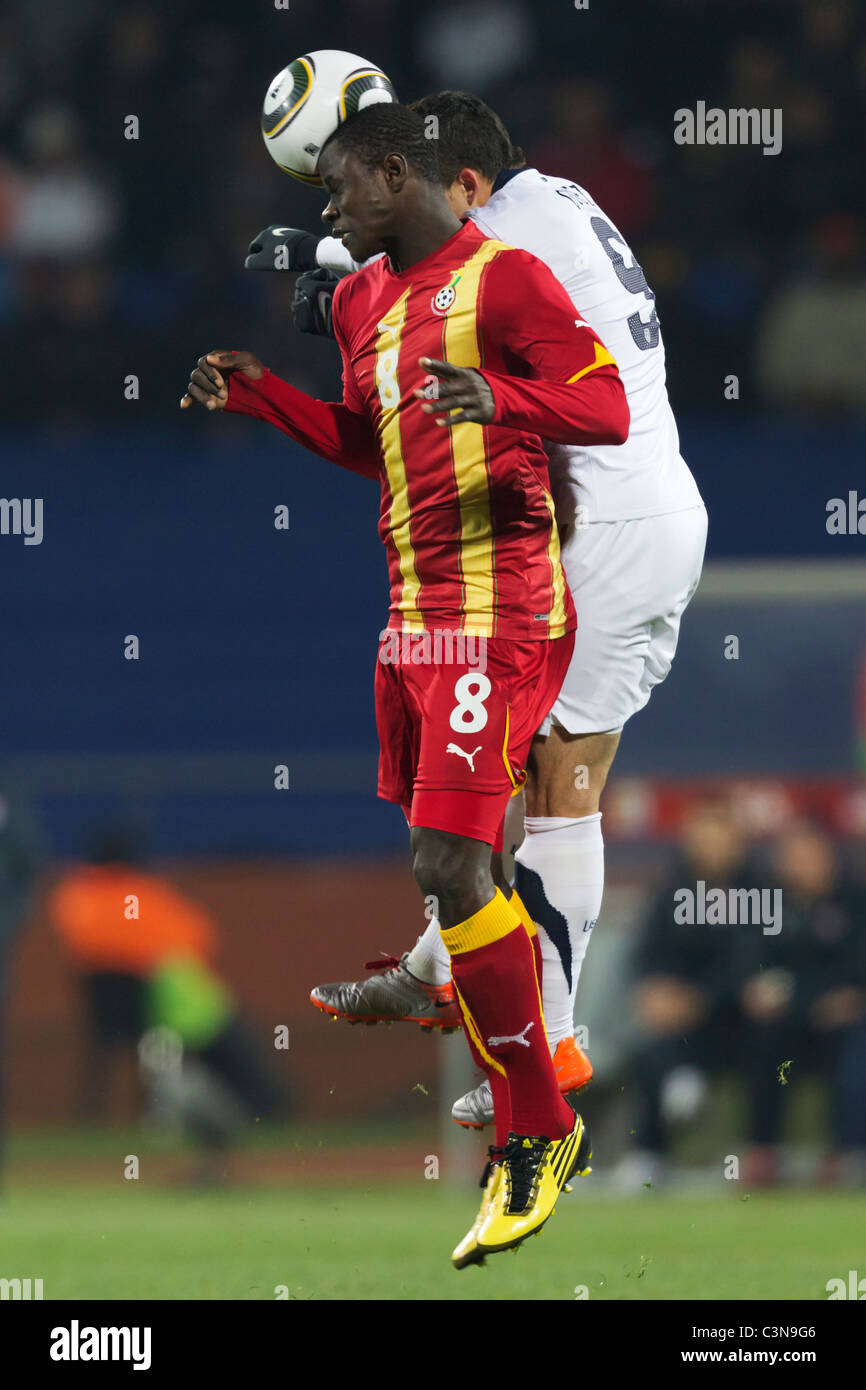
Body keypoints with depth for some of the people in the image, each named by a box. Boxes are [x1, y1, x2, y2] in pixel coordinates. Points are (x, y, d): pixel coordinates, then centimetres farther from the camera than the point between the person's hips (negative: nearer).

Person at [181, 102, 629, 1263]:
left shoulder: (502, 280, -10)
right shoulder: (365, 300, 17)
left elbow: (608, 409, -16)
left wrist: (498, 402, -33)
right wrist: (256, 393, 20)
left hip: (499, 619, -9)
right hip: (414, 619, 9)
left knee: (451, 867, -16)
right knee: (458, 871, 9)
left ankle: (537, 1136, -7)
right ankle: (540, 1130, 17)